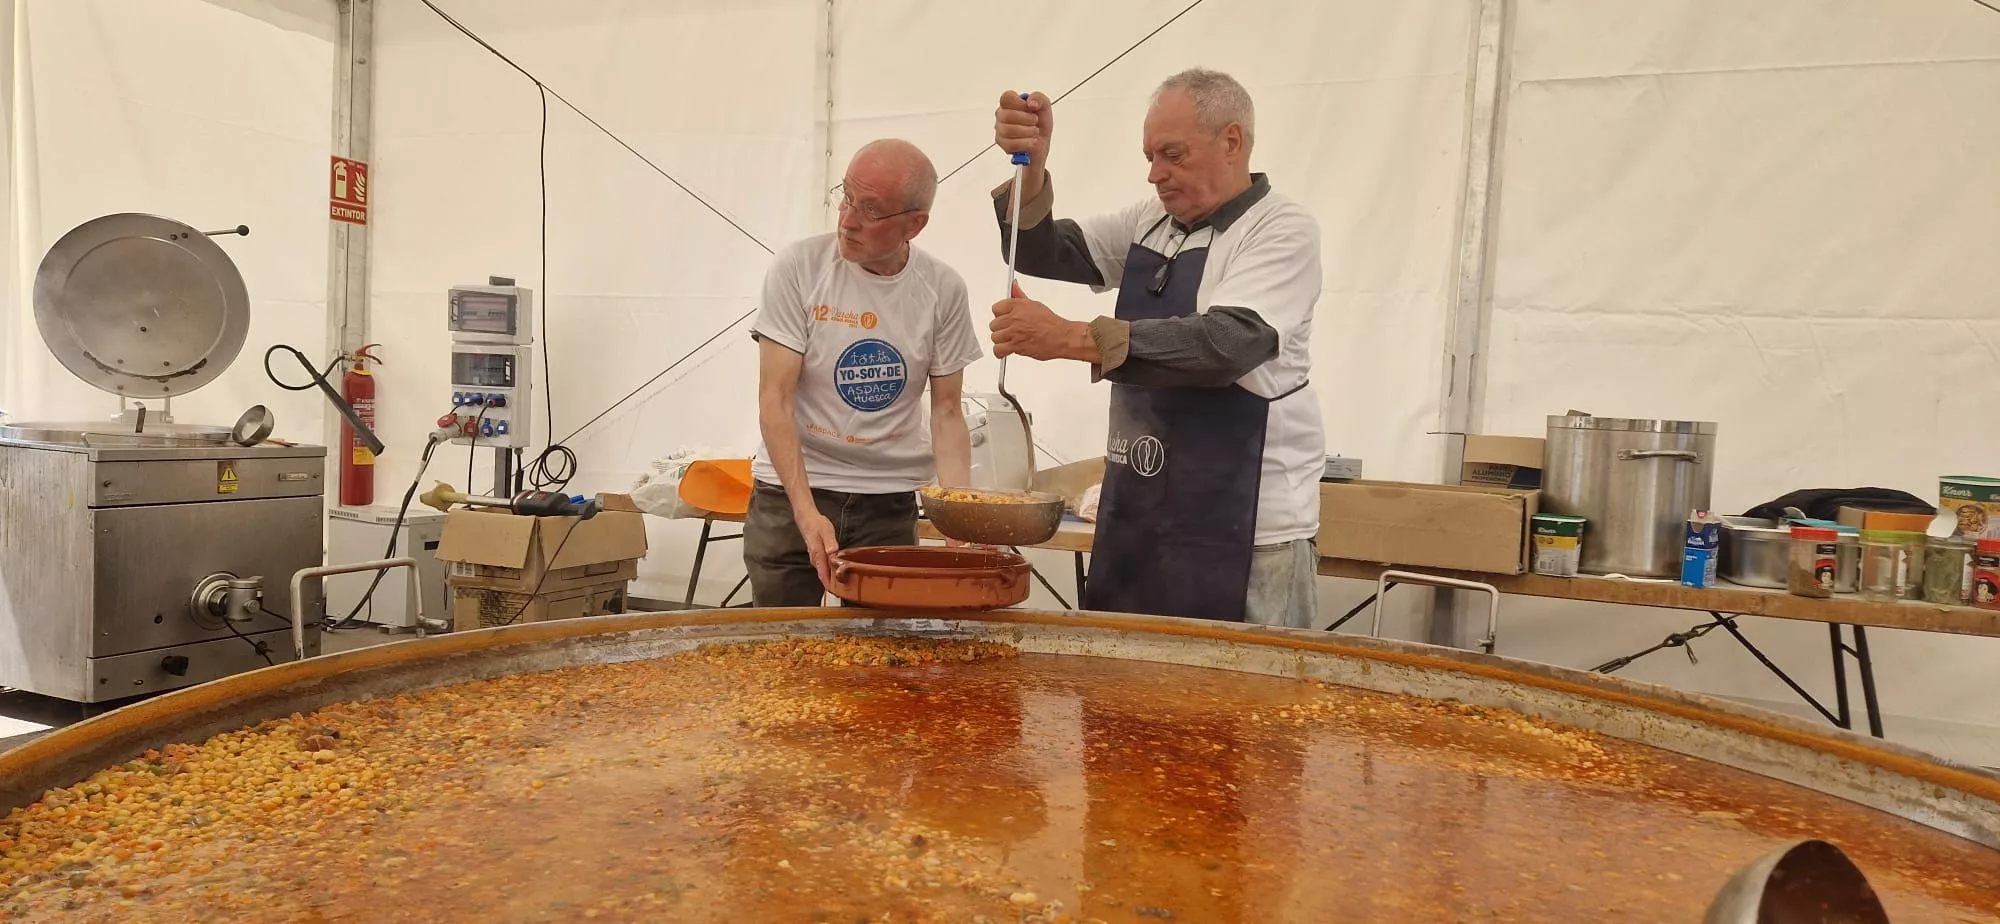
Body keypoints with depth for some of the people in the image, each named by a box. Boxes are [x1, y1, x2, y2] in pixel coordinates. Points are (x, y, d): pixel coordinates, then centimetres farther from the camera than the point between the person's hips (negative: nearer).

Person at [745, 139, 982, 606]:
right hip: (790, 491, -1)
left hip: (890, 504, 2)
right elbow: (775, 401, -12)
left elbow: (946, 411, 2)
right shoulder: (798, 267, -10)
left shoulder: (943, 290, -3)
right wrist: (807, 512, -23)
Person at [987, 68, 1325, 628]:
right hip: (1134, 518, 7)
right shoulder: (1149, 222, 12)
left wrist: (1072, 339, -29)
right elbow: (1040, 253, 10)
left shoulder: (1282, 232, -8)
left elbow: (1225, 343, -24)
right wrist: (1031, 167, -8)